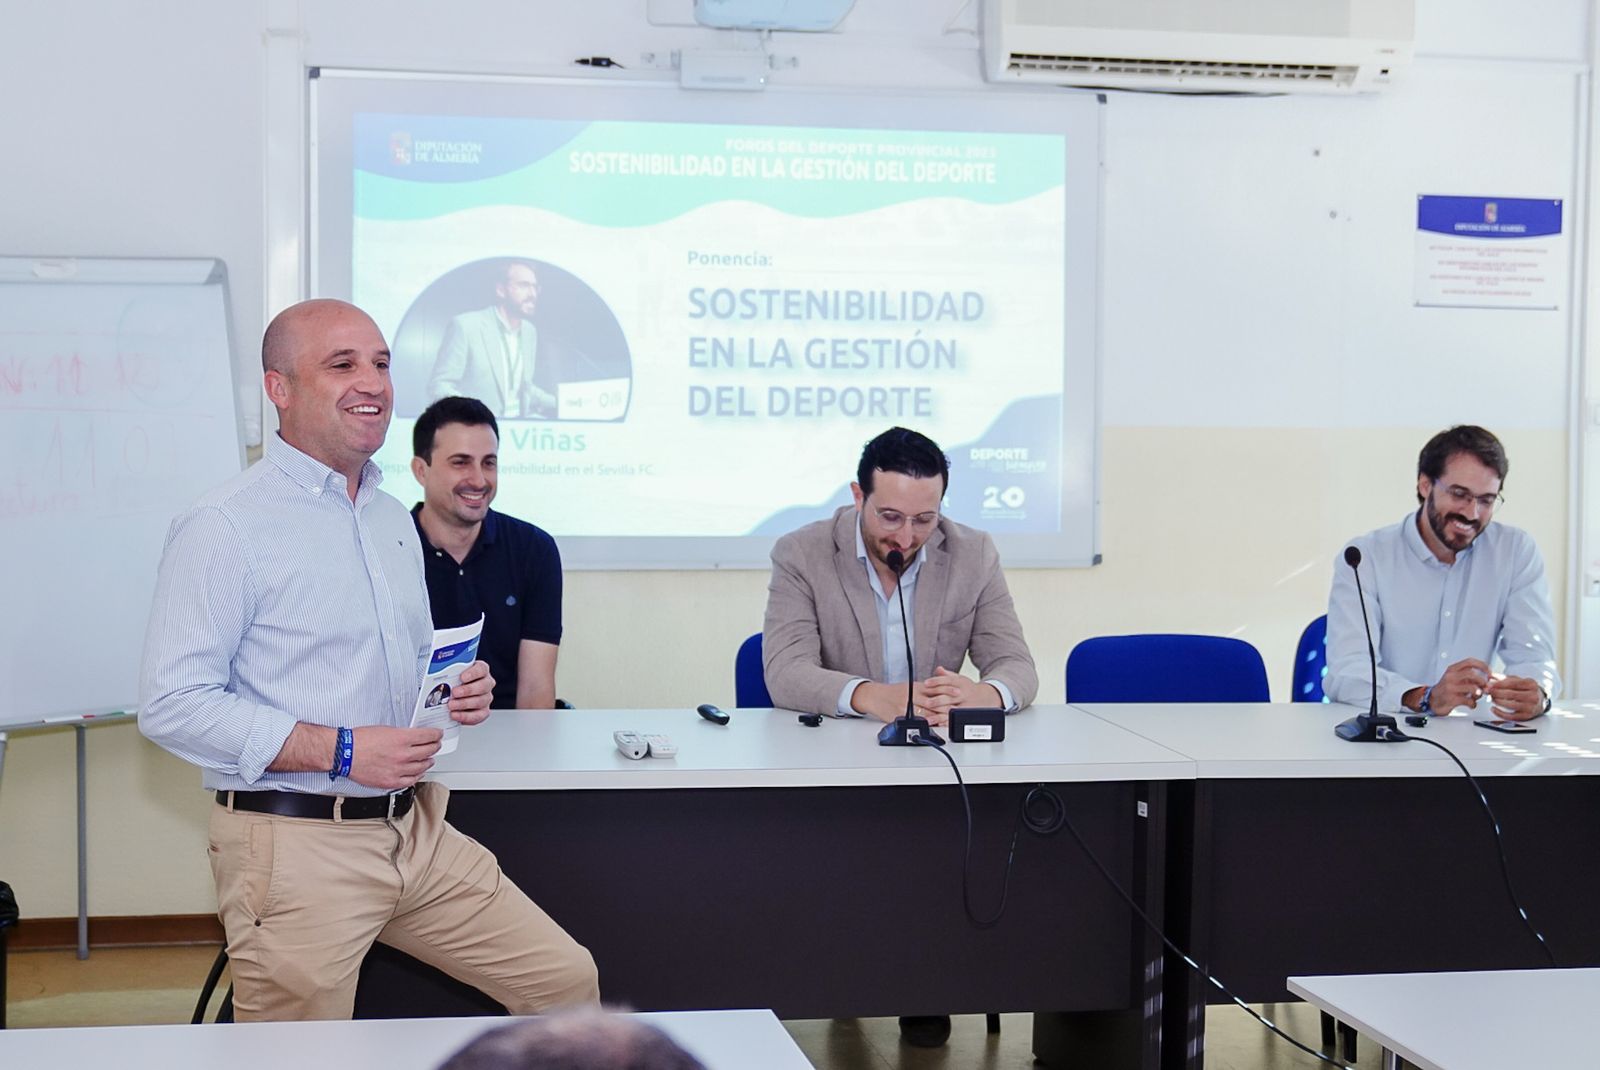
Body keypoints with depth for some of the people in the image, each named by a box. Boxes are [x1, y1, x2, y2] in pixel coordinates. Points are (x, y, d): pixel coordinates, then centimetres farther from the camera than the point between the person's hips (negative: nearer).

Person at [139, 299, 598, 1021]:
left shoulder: (394, 520, 16)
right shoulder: (224, 527, -11)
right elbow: (173, 705, -18)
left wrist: (459, 692, 4)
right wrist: (342, 750, -21)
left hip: (414, 829, 7)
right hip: (294, 845, -7)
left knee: (566, 980, 4)